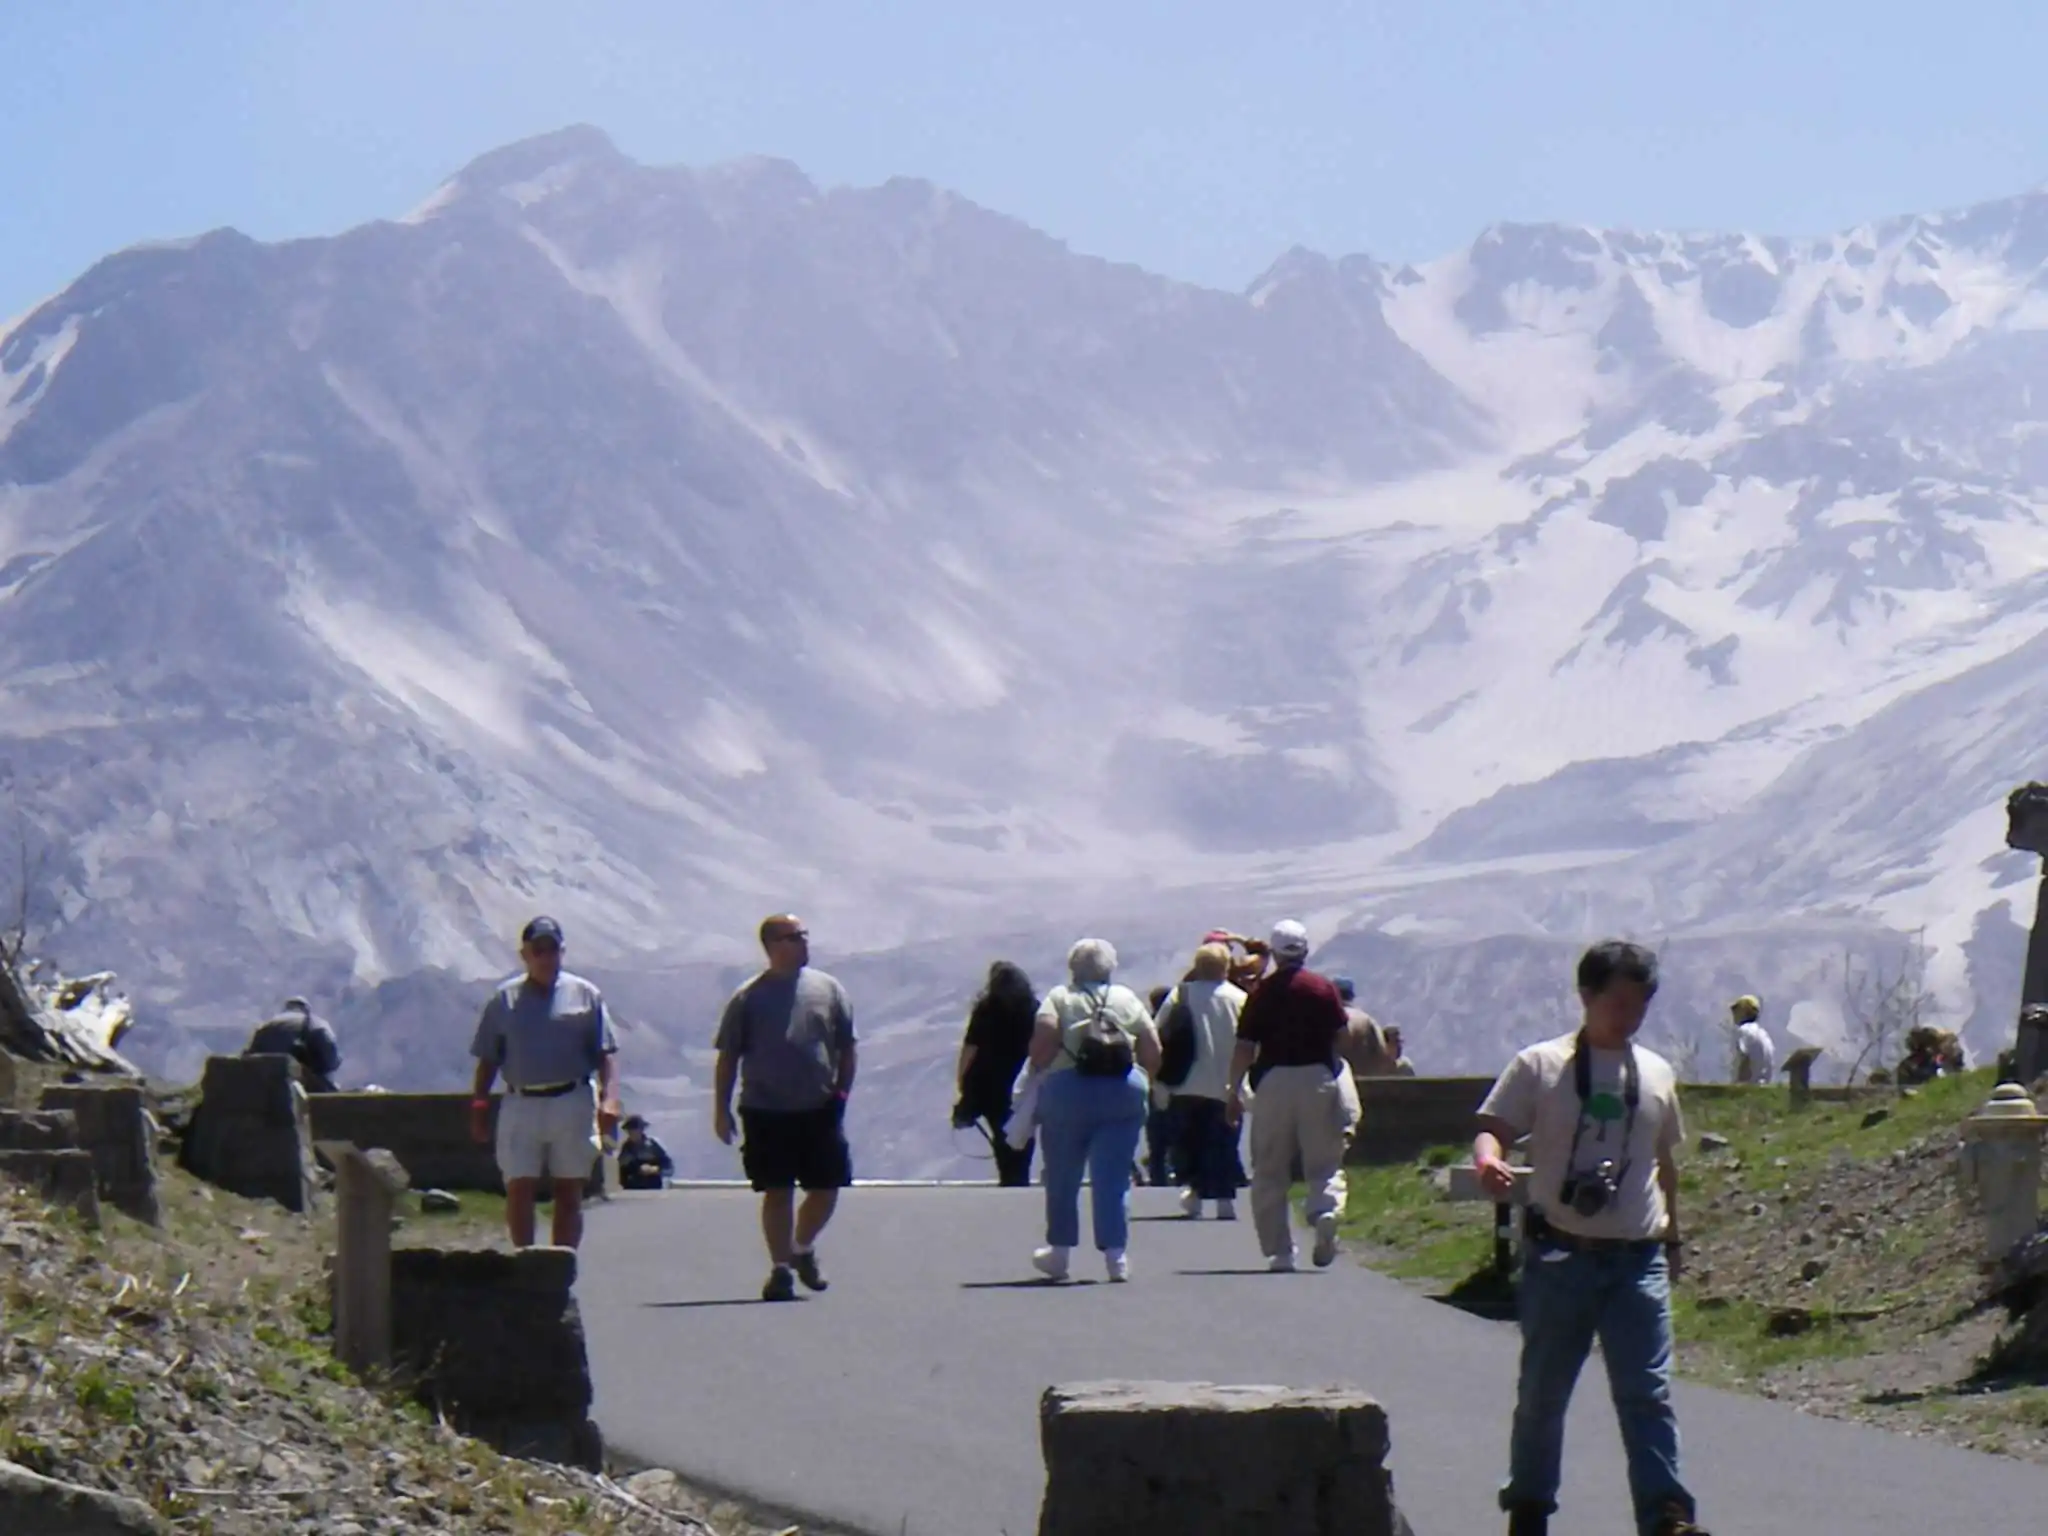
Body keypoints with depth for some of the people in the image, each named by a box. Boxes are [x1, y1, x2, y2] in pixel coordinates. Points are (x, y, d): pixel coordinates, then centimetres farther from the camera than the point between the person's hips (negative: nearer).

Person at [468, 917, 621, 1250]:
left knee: (569, 1194, 4)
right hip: (520, 1106, 0)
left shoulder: (585, 995, 6)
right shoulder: (505, 998, 8)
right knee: (519, 1191, -6)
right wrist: (479, 1104, -1)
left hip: (572, 1103, 0)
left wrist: (610, 1098, -11)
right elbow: (488, 1059, 9)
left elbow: (606, 1053, 2)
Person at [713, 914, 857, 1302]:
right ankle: (780, 1268, 6)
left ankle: (802, 1248, 28)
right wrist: (722, 1108, 0)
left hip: (820, 1111, 2)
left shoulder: (828, 990, 6)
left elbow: (848, 1048, 12)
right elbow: (728, 1057, 3)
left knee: (827, 1189, 3)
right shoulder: (748, 999, 0)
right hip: (765, 1113, -2)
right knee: (777, 1193, -1)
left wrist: (842, 1091, 4)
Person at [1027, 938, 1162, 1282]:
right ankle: (1115, 1254, -5)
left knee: (1062, 1176, 12)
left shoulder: (1060, 998, 4)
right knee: (1114, 1177, 2)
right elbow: (1153, 1052, 5)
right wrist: (1145, 1081, 20)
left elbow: (1044, 1036, -13)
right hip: (1124, 1092, 1)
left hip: (1068, 1090, -1)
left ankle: (1060, 1251, 19)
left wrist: (1039, 1067, 4)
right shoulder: (1128, 999, 11)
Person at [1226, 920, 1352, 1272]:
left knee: (1270, 1172, 7)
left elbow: (1244, 1047, -2)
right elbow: (1341, 1038, 2)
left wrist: (1234, 1092, 5)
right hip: (1318, 1079, 0)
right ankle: (1326, 1210, -24)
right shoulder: (1323, 988, 0)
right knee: (1324, 1161, 7)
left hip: (1274, 1081, 0)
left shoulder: (1261, 993, -2)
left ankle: (1278, 1251, 5)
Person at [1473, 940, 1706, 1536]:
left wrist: (1672, 1235, 24)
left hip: (1636, 1260, 2)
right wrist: (1488, 1161, -27)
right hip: (1559, 1256, -2)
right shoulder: (1541, 1066, 0)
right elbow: (1493, 1127, -4)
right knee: (1542, 1390, 9)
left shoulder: (1656, 1074, 12)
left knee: (1648, 1391, -7)